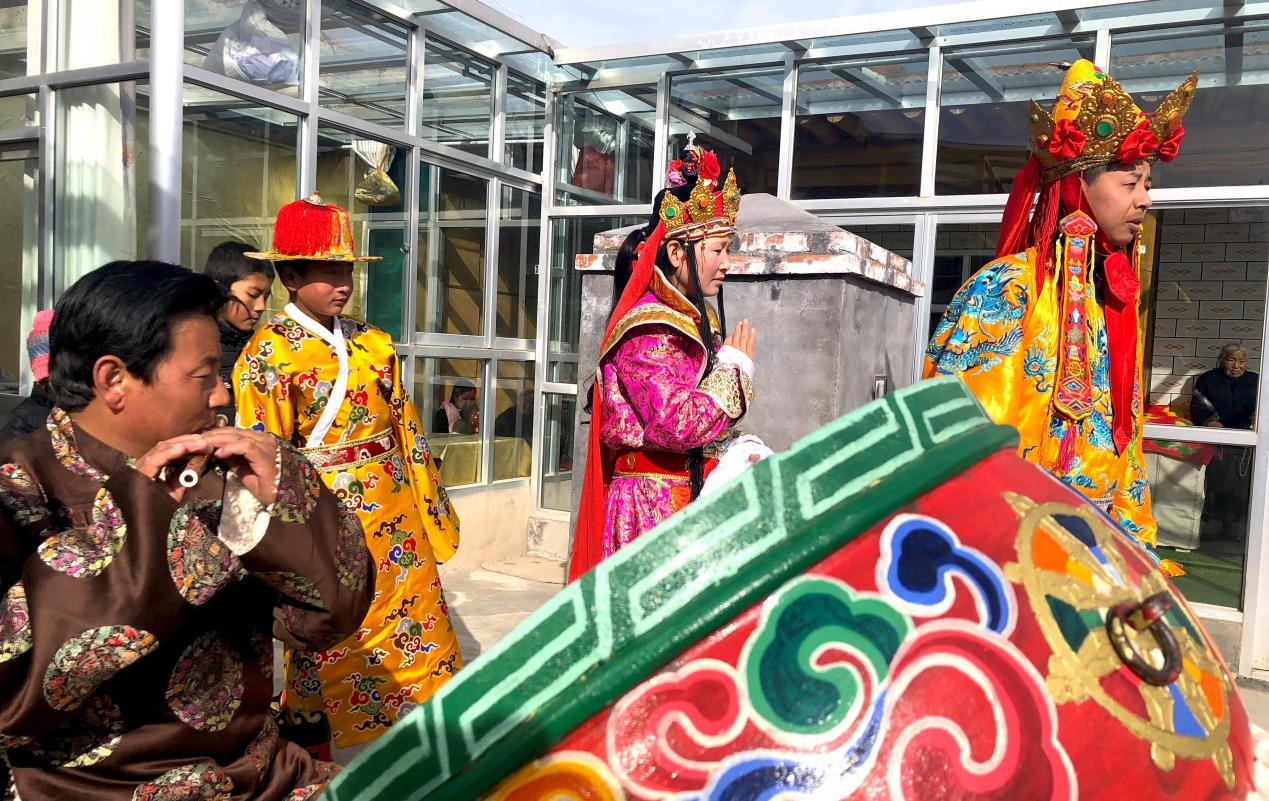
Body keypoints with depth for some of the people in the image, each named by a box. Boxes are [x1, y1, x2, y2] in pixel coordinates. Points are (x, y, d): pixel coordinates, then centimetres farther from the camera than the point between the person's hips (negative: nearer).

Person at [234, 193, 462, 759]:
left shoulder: (374, 344, 7)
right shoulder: (267, 355, -8)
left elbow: (407, 429, 9)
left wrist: (431, 510, 10)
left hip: (398, 522, 5)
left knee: (419, 630, 11)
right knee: (335, 653, 8)